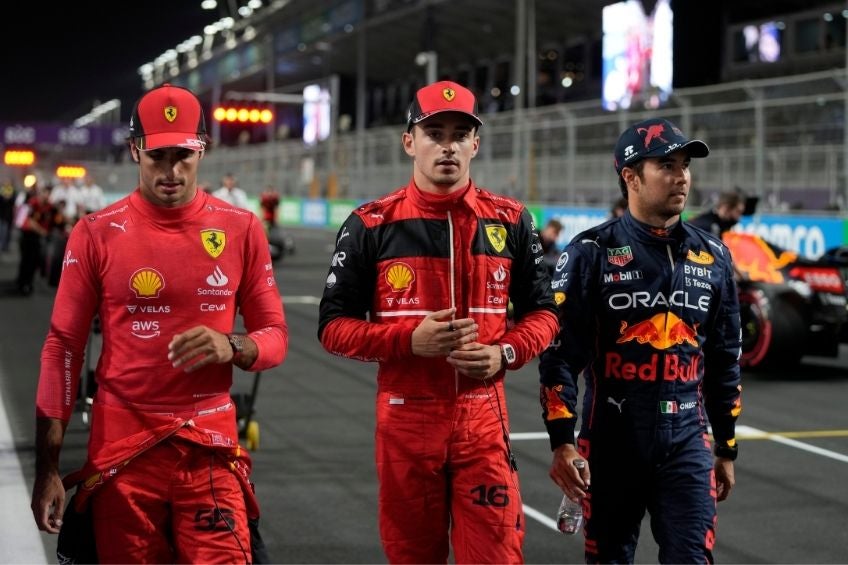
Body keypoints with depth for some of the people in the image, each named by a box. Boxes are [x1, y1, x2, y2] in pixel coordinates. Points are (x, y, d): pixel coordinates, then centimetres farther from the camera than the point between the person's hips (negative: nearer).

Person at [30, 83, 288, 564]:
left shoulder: (242, 230, 3)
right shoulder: (98, 233, 0)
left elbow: (275, 338, 8)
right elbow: (63, 348, 1)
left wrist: (230, 346, -16)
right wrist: (48, 468, -3)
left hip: (211, 450, 1)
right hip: (121, 449, 0)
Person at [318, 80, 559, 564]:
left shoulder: (509, 221, 5)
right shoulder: (372, 225, -1)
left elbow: (542, 311, 13)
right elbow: (334, 326, -1)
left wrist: (505, 353, -8)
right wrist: (410, 339, -17)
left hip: (483, 418, 1)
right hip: (405, 418, 0)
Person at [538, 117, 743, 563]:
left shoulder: (712, 257, 8)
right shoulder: (593, 252, -4)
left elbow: (724, 360, 15)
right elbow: (560, 354, -7)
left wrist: (727, 448, 15)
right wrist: (562, 442, -14)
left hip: (687, 442, 3)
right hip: (611, 442, -2)